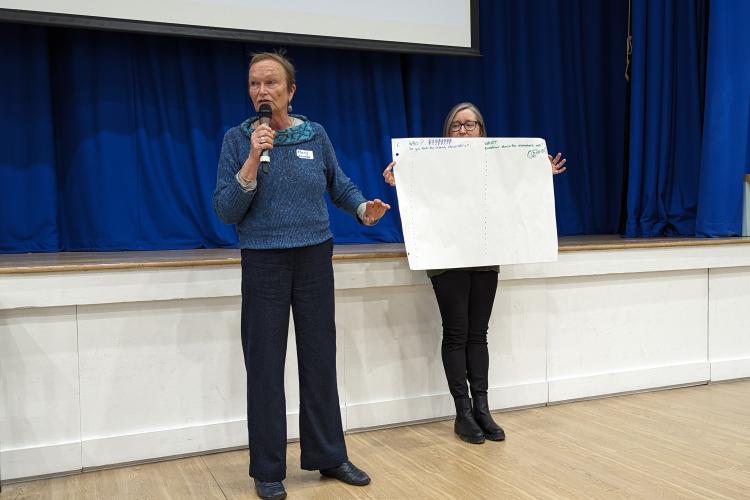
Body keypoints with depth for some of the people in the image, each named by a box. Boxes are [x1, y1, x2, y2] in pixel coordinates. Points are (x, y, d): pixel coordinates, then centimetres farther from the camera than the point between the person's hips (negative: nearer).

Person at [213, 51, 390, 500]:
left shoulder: (315, 135, 2)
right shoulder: (238, 139, -4)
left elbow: (340, 184, 13)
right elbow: (226, 211, -9)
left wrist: (364, 209, -7)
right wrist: (253, 160, -19)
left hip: (315, 258, 2)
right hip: (264, 262, -2)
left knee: (321, 359, 9)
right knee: (265, 366, 3)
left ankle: (329, 456, 24)